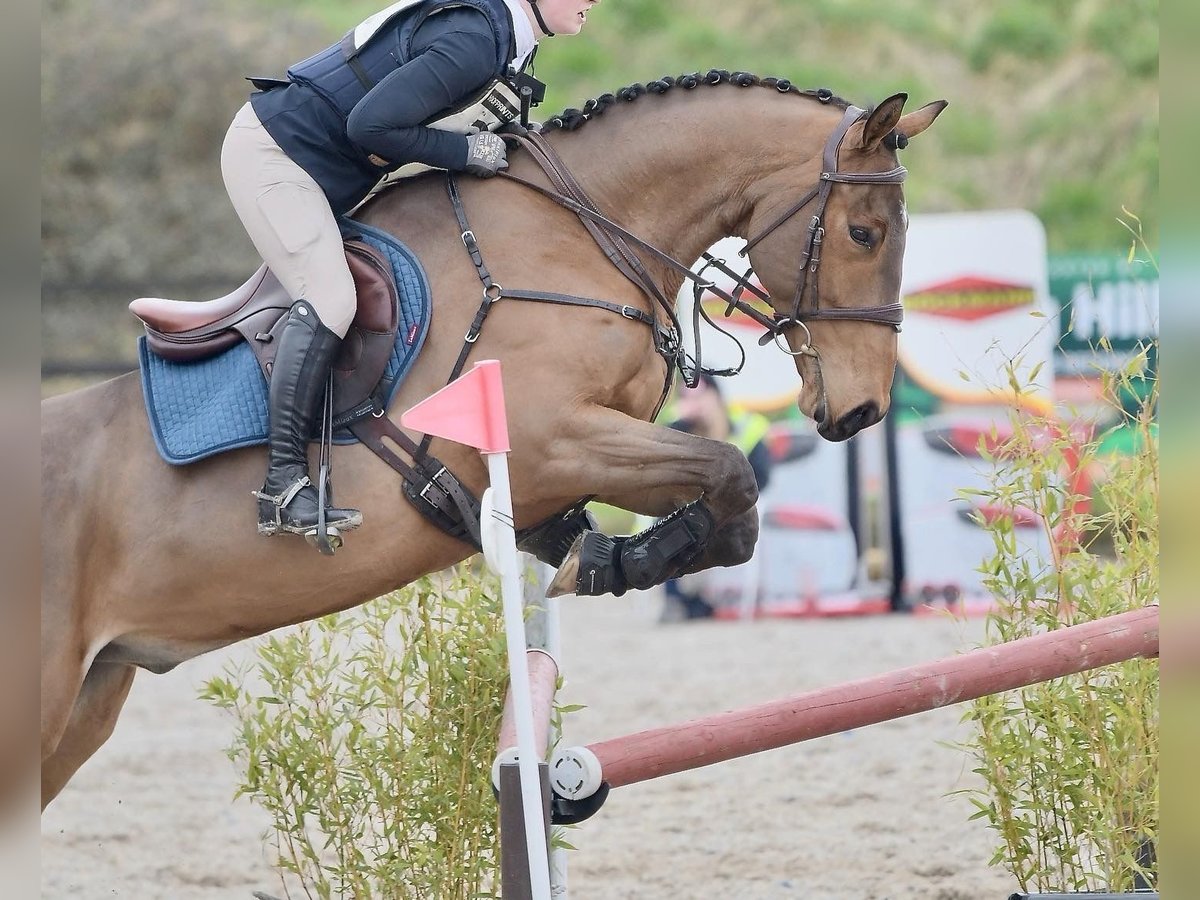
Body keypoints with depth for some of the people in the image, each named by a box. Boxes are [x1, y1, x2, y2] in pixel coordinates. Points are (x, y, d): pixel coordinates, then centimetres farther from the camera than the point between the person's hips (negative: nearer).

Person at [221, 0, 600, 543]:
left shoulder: (511, 44, 6)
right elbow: (370, 125, -29)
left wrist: (507, 144, -1)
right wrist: (466, 151, -20)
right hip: (272, 152, -11)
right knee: (328, 299, -20)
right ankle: (284, 487, -24)